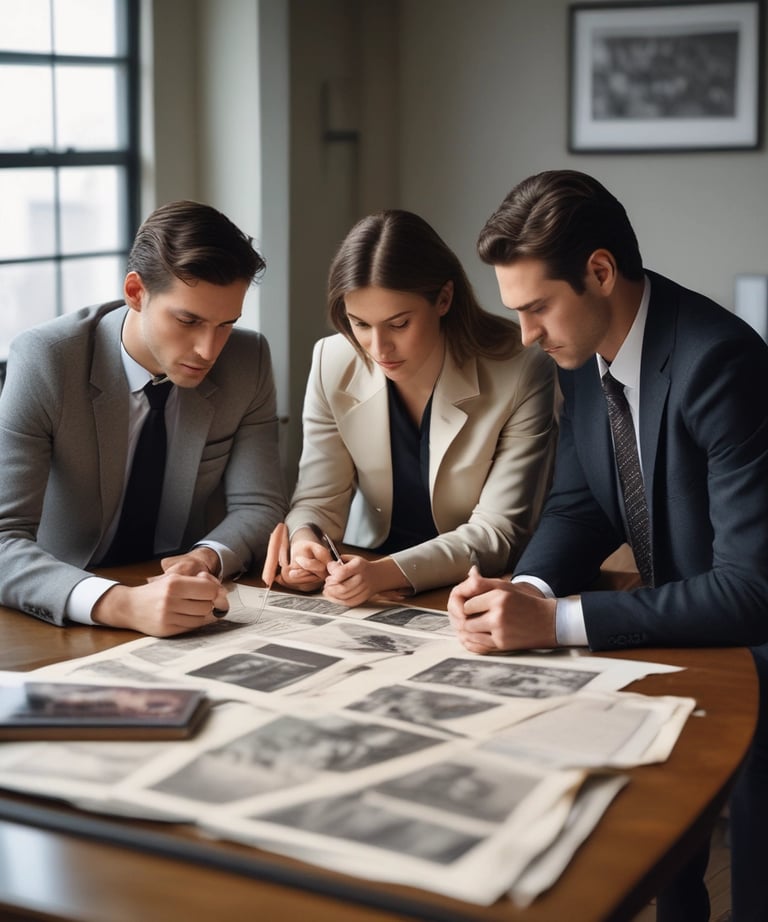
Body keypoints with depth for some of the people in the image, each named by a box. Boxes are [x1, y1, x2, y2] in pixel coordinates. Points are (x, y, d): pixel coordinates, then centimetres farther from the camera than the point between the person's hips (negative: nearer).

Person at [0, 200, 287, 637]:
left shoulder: (249, 360, -7)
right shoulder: (44, 359, -18)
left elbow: (258, 506, -1)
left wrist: (207, 558, -23)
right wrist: (121, 604, -41)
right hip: (69, 620, -2)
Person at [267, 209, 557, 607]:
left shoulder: (521, 376, -17)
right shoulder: (333, 364, -7)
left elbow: (498, 532, -17)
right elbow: (319, 499, -3)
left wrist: (390, 572, -32)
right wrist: (303, 539, -27)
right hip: (366, 590, 2)